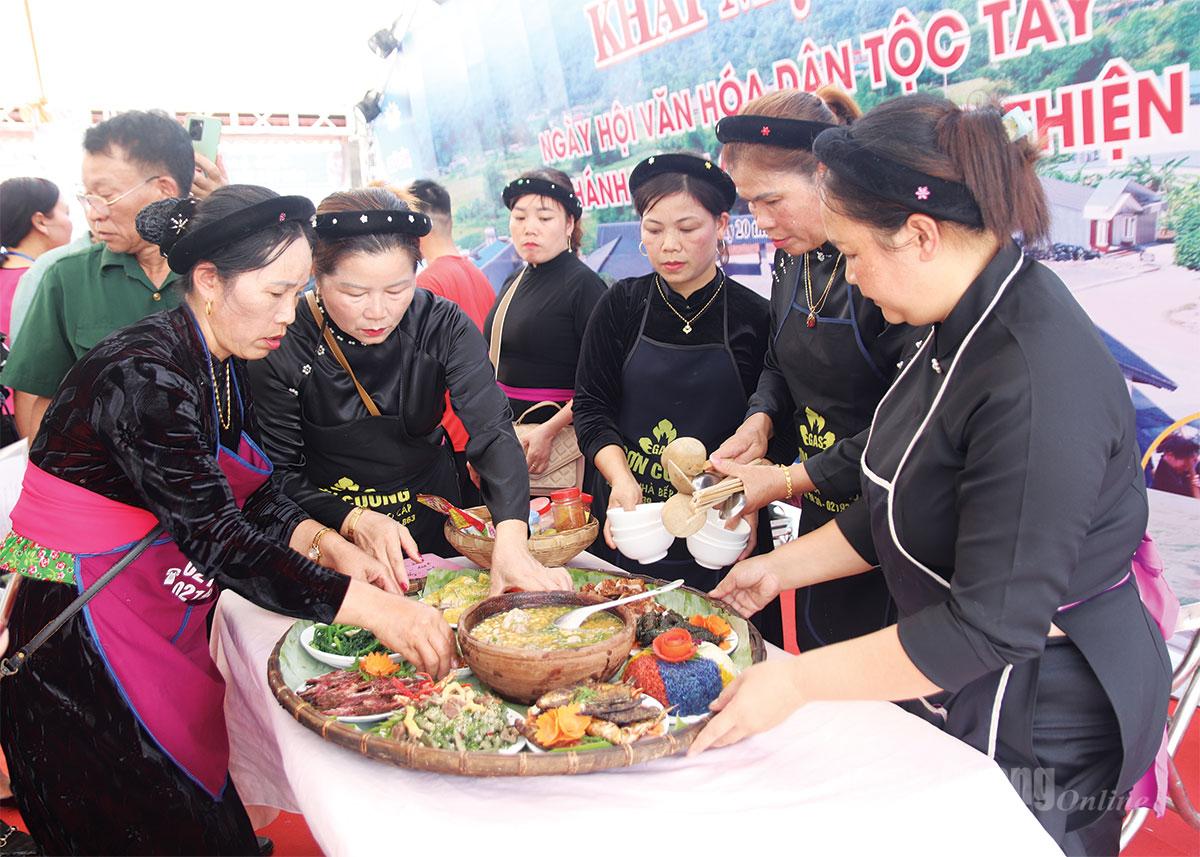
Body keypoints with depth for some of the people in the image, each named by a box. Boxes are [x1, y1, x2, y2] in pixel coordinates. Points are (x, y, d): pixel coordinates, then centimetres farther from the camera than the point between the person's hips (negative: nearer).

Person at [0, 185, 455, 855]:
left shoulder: (223, 364, 4)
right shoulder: (142, 376, -24)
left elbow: (254, 499, 7)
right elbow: (216, 538, -29)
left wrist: (329, 545, -11)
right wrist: (368, 607, -31)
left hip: (164, 627, 8)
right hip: (83, 644, -8)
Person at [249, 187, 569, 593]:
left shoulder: (443, 326, -12)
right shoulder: (282, 347, -16)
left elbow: (493, 433, -22)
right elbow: (281, 473, -11)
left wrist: (510, 539, -38)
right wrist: (354, 520, -30)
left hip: (434, 529, 1)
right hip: (330, 539, -1)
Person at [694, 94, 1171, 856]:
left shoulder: (1037, 384, -31)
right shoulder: (959, 329, -1)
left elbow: (993, 625, -30)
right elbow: (901, 513, 9)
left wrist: (796, 681, -24)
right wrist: (784, 567, 8)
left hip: (1039, 727, -8)